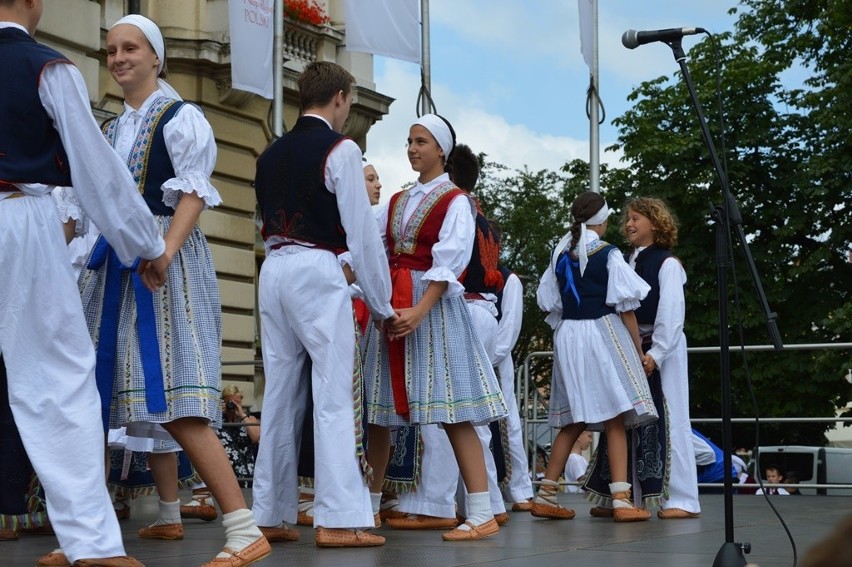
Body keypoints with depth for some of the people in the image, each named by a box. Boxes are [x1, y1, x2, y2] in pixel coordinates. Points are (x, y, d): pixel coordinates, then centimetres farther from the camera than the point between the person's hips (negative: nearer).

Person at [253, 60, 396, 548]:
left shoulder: (272, 154, 16)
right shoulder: (340, 149, -4)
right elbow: (362, 232, -7)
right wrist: (382, 302, 0)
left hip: (274, 269, 7)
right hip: (316, 270, -7)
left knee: (281, 394, 10)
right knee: (335, 394, -7)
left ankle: (271, 514, 13)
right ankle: (340, 518, -12)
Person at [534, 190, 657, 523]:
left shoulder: (560, 254, 8)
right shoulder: (608, 254, -7)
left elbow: (549, 305, 10)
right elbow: (625, 305, -7)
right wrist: (638, 347, -1)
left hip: (567, 336, 6)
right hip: (601, 333, -6)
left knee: (572, 422, 12)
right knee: (615, 419, -4)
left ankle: (546, 495, 12)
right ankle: (621, 499, -10)